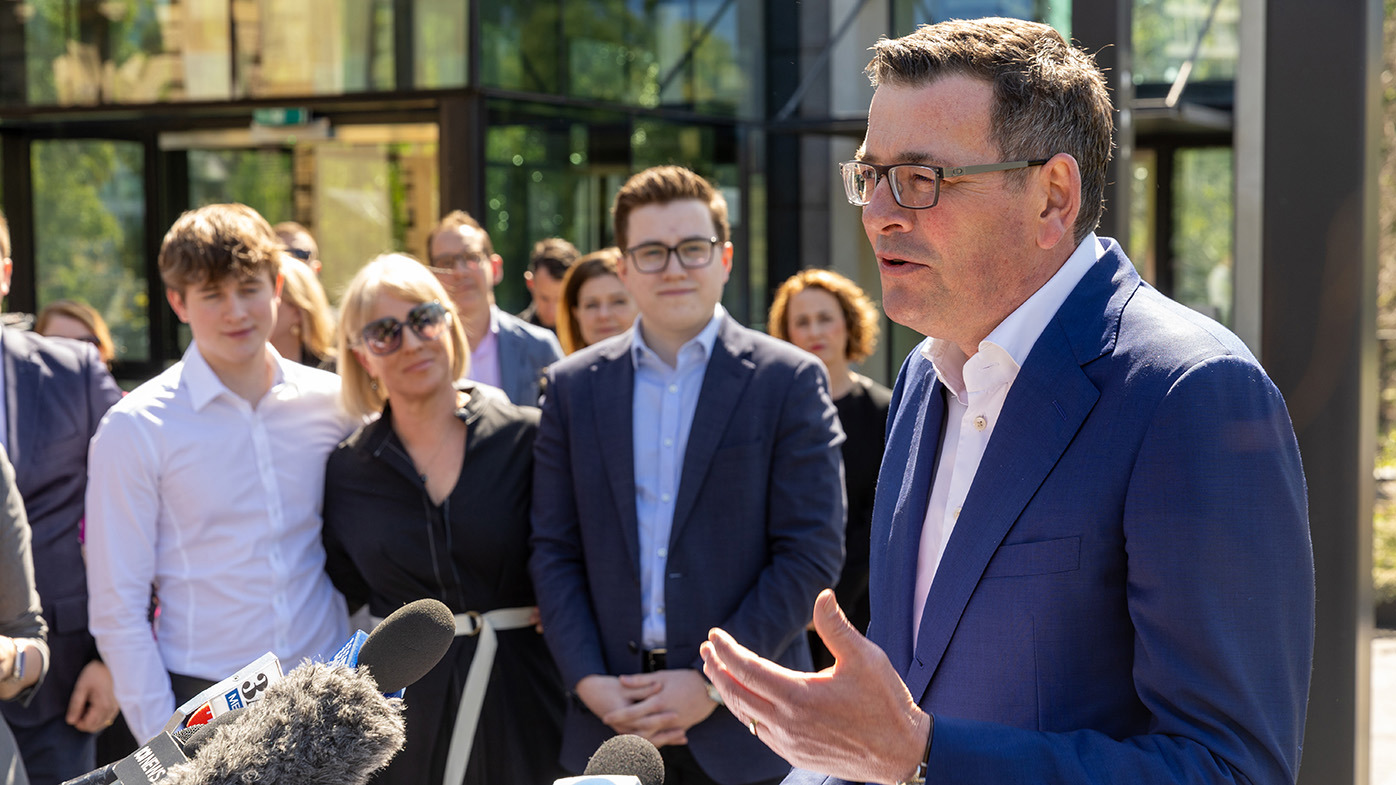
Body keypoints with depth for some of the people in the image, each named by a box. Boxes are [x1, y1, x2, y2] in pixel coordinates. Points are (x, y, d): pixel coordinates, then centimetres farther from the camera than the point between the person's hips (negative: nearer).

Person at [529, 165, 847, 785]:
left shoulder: (790, 380, -1)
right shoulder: (573, 386, 8)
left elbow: (813, 553, -6)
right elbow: (554, 551, 7)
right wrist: (588, 681, -6)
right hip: (609, 718, 2)